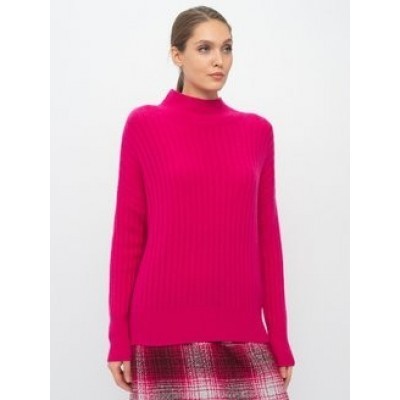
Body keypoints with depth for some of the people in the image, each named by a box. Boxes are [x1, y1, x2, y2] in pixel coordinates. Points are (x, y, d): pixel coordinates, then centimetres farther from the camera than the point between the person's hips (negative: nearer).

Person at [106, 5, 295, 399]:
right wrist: (119, 336, -2)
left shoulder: (257, 130, 8)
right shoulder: (145, 124, 1)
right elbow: (128, 233, 1)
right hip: (165, 329, -2)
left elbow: (267, 236, 9)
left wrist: (280, 338, 6)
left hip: (241, 329, 3)